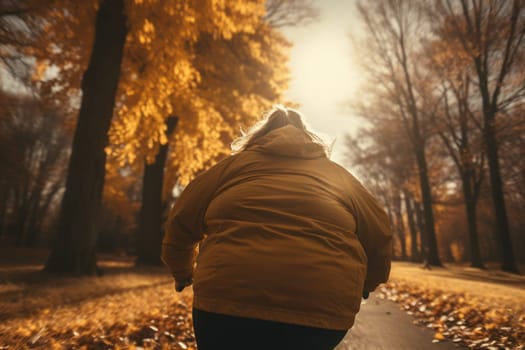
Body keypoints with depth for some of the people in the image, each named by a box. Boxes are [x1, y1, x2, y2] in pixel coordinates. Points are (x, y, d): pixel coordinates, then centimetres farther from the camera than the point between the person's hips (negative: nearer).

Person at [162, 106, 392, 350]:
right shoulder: (339, 175, 20)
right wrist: (364, 285, 36)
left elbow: (180, 223, 17)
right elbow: (379, 237, 18)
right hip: (322, 309, 2)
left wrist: (183, 273, 34)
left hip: (230, 297, -1)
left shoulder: (234, 163, 16)